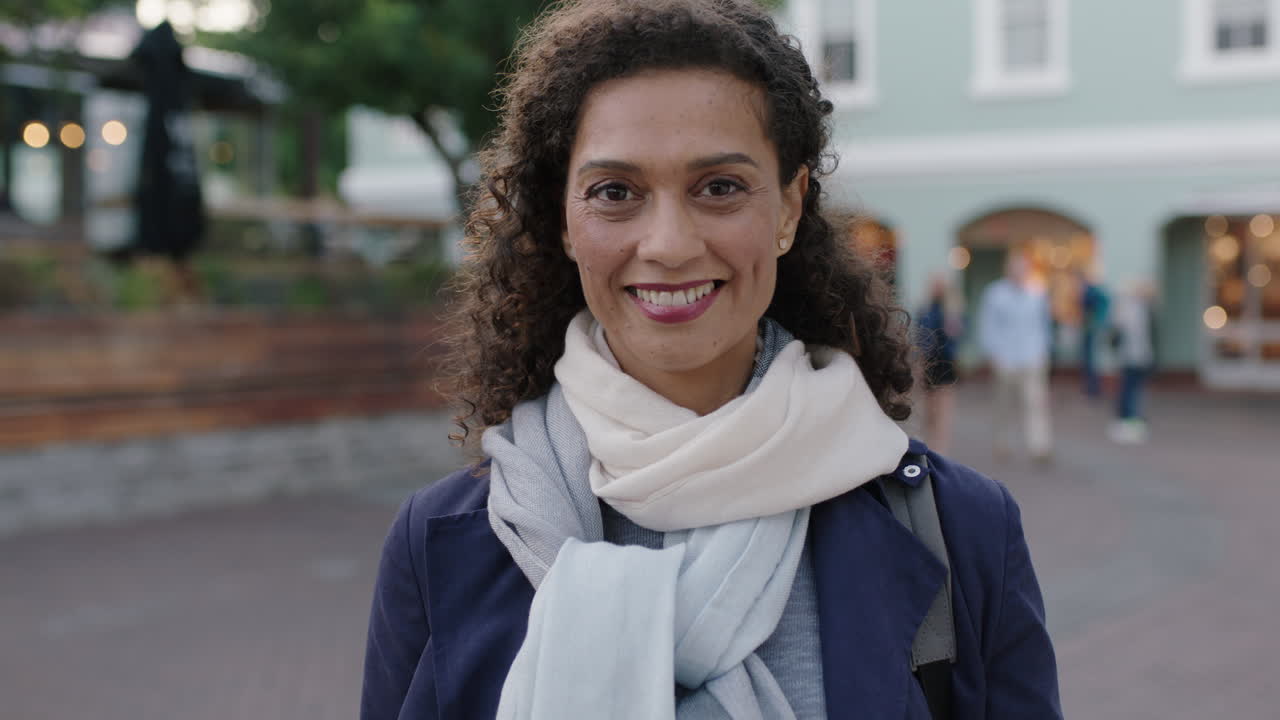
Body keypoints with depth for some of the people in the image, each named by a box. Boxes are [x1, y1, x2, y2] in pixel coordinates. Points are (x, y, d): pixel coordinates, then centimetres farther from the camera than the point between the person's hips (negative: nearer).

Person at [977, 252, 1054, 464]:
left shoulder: (1037, 294, 8)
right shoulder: (995, 294, -2)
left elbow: (1044, 325, 19)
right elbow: (986, 327, -1)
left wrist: (1043, 352, 14)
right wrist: (993, 357, -8)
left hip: (1033, 360, 1)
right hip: (1005, 361, -1)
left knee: (1036, 401, -12)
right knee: (1005, 405, 9)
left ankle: (1040, 446, -18)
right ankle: (1001, 444, 26)